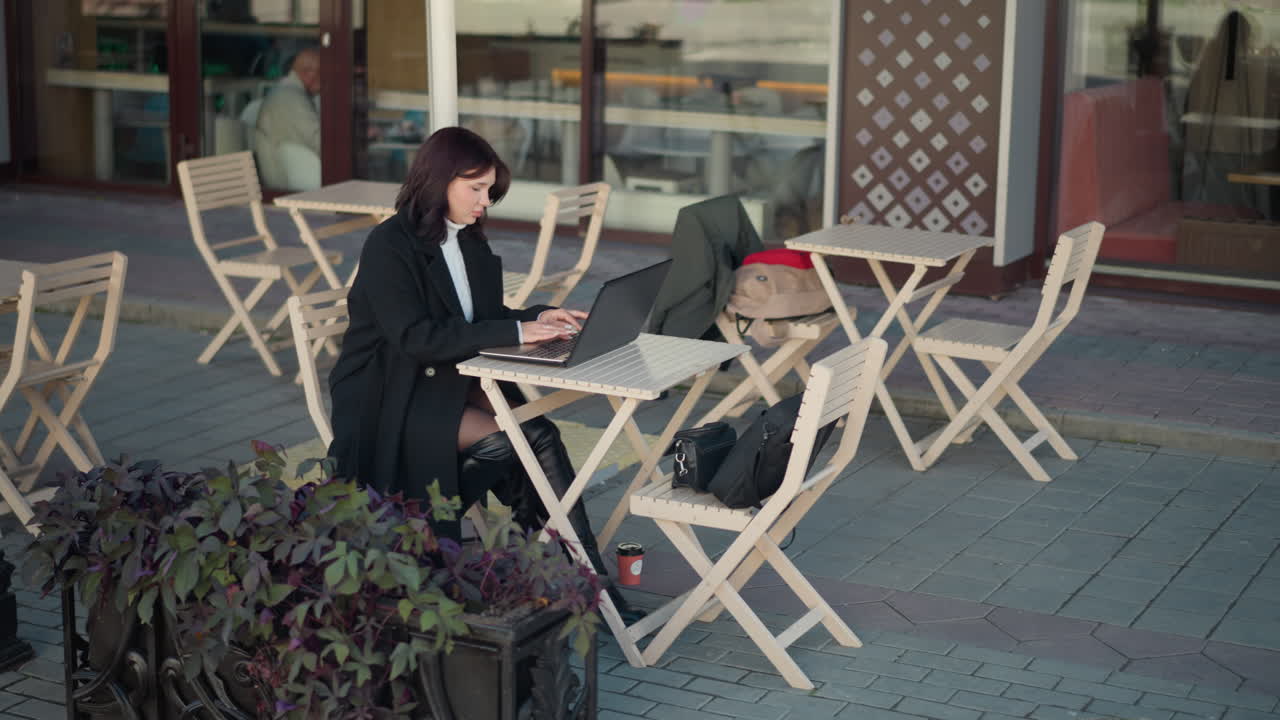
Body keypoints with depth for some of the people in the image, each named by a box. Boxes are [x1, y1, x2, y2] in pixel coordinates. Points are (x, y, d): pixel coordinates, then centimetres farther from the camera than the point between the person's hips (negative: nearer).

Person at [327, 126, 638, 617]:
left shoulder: (470, 241, 11)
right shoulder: (390, 246, -15)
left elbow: (485, 318, 17)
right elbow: (416, 337, -25)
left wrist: (538, 318, -4)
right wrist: (516, 332, -26)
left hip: (452, 381, 7)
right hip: (389, 399, -7)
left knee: (539, 434, -21)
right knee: (521, 439, -26)